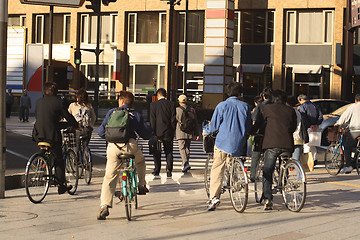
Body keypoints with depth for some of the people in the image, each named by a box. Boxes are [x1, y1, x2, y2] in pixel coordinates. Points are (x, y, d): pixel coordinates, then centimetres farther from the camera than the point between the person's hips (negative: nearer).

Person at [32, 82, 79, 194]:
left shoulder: (39, 101, 8)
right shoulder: (58, 102, -4)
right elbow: (67, 116, 1)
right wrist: (77, 126, 16)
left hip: (38, 135, 4)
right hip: (52, 135, -4)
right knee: (59, 159, 5)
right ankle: (61, 185, 4)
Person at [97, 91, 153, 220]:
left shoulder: (111, 112, 15)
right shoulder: (136, 115, 16)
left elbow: (101, 131, 15)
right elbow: (147, 134, 17)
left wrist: (106, 134, 38)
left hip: (113, 146, 0)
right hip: (130, 145, 0)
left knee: (109, 176, 3)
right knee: (140, 161, 34)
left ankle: (104, 206, -9)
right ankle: (142, 185, 32)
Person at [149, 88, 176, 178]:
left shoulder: (153, 104, -3)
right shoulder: (171, 104, 1)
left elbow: (152, 120, -5)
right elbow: (173, 119, 0)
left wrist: (153, 133, -2)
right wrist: (172, 132, 7)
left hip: (157, 132, -1)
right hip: (168, 133, 1)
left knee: (157, 153, 9)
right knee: (168, 152, 6)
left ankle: (157, 170, 12)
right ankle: (169, 169, -8)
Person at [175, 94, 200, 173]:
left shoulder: (177, 110, -7)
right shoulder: (192, 109, 5)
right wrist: (196, 133, 12)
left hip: (180, 133, -4)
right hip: (190, 133, 4)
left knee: (182, 148, -6)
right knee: (187, 148, 16)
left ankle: (186, 164, -24)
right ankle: (185, 164, 24)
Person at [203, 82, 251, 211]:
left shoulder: (222, 106, -2)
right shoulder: (245, 106, 6)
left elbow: (214, 126, 1)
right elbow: (249, 127, 12)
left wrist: (206, 132, 22)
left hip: (223, 142, -2)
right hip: (239, 145, 2)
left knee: (217, 170, -1)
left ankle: (214, 197, -10)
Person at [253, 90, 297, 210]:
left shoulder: (268, 108, 6)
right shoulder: (291, 111, 13)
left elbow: (258, 123, 13)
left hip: (272, 144, -3)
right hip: (287, 145, 3)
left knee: (267, 172, 0)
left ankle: (267, 199, -11)